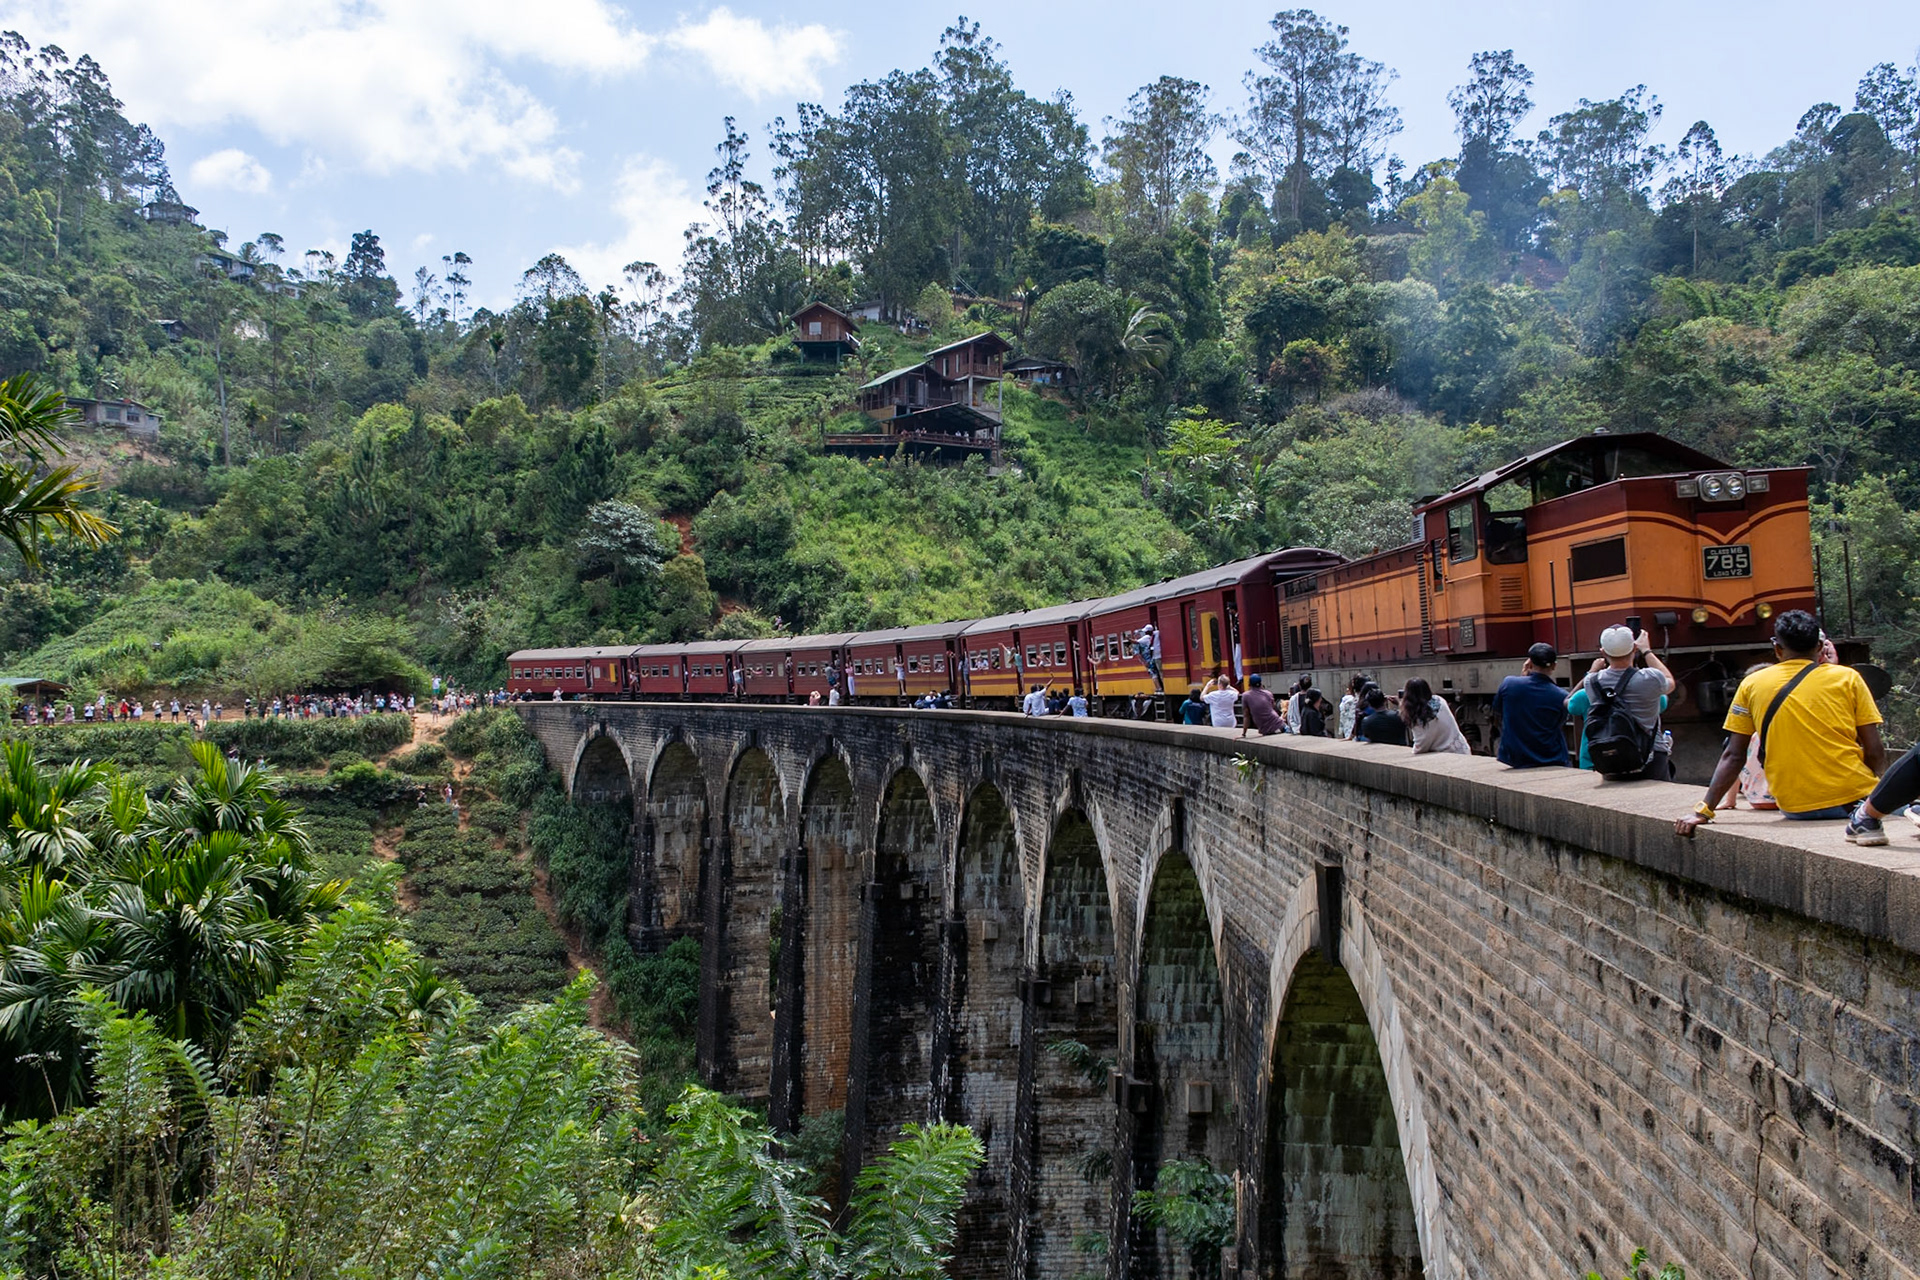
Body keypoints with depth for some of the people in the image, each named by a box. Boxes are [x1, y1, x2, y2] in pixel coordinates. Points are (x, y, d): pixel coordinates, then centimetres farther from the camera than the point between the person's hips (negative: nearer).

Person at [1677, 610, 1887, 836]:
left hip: (1795, 807, 1)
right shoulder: (1847, 677, 3)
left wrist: (1703, 811, 4)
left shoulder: (1751, 685, 5)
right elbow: (1875, 752, 0)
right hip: (1854, 795, 0)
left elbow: (1733, 756, 2)